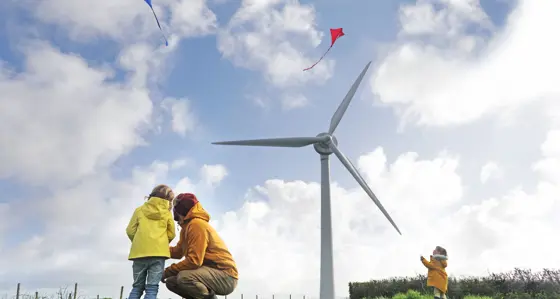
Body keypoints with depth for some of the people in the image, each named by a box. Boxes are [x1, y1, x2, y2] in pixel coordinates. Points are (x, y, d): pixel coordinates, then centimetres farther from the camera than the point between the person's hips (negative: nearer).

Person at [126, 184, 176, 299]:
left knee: (137, 287, 12)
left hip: (139, 252, 2)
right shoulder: (167, 212, 9)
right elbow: (171, 234, 8)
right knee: (152, 288, -3)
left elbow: (130, 231, 7)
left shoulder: (140, 210, 11)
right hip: (158, 253, -2)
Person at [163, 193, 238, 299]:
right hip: (211, 271, 10)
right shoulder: (187, 226, 16)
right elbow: (178, 252, 17)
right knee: (171, 281, 7)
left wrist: (168, 271, -14)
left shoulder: (196, 224, -17)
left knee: (184, 277, -31)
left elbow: (194, 261, -23)